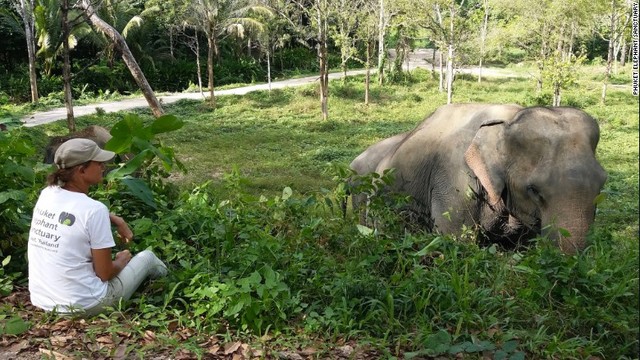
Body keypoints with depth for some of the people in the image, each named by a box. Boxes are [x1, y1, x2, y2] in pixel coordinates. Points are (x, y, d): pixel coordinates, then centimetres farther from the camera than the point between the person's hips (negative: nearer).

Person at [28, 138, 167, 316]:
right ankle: (164, 276, 51)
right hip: (81, 307, -7)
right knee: (147, 256, 16)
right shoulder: (94, 209, -23)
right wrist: (122, 260, 6)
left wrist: (117, 220, 15)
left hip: (41, 301, 7)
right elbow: (105, 273, -15)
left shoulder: (47, 194, -2)